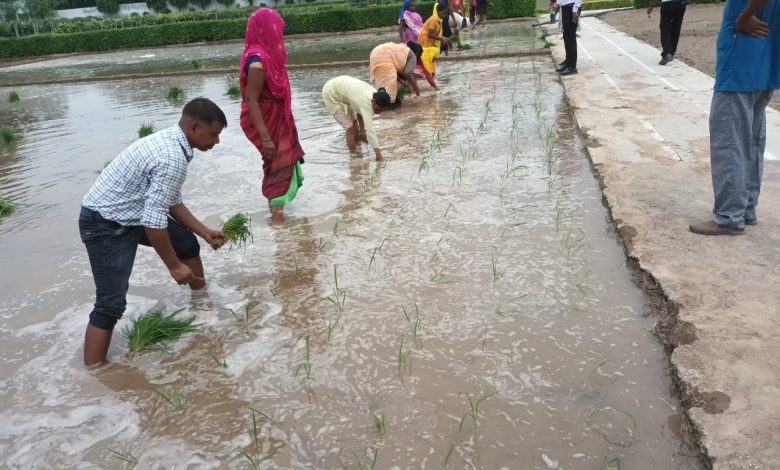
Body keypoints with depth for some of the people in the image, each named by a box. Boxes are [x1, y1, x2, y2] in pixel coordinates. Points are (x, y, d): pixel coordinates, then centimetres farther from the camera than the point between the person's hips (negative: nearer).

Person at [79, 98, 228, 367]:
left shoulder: (170, 142, 3)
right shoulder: (172, 158, -28)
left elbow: (171, 201, 14)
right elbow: (154, 221, -30)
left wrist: (204, 232, 12)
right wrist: (174, 266, -19)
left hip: (132, 214, 10)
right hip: (105, 224, -10)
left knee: (186, 242, 21)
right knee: (111, 303, -13)